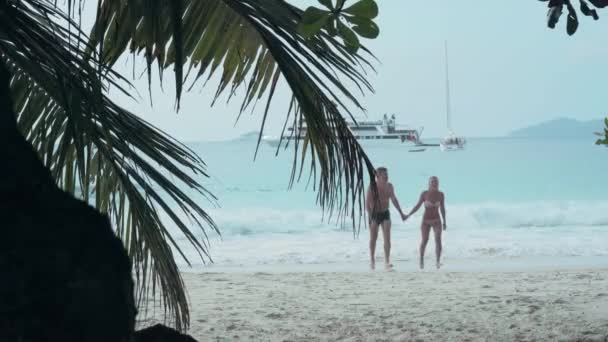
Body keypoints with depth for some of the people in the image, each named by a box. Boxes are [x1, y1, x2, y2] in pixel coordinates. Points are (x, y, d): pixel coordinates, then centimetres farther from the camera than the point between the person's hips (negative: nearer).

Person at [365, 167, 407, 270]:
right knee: (373, 238, 11)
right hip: (374, 215, -3)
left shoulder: (389, 186, -3)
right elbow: (367, 204, -20)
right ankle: (372, 259, 32)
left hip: (385, 214, 3)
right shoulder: (372, 187, -18)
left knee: (387, 238, -11)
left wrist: (401, 213, 14)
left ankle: (387, 262, -14)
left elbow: (394, 200, 12)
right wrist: (371, 218, -29)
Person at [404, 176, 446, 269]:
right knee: (424, 241, 1)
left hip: (436, 221, 1)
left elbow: (442, 208, 5)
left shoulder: (440, 194, -3)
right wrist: (408, 215, -13)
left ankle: (438, 262, -26)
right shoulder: (424, 193, -8)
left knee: (438, 239, -20)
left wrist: (444, 222, 7)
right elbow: (417, 206, -3)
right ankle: (421, 260, 27)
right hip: (426, 220, -1)